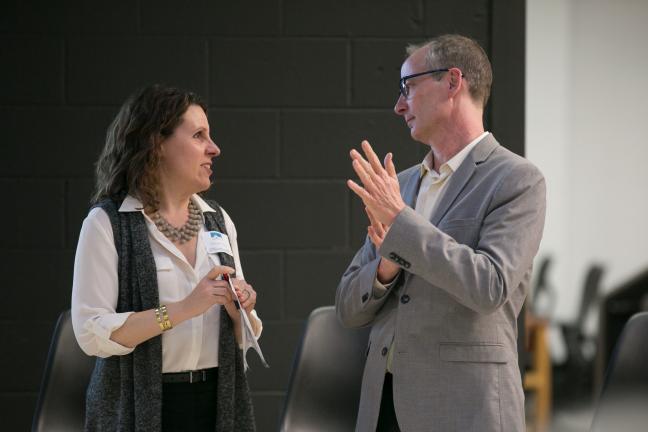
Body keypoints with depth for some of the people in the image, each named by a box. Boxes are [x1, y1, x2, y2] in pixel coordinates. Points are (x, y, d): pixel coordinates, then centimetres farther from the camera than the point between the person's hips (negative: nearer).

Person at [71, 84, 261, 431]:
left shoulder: (218, 221, 9)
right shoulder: (107, 222, -7)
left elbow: (243, 337, 14)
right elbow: (91, 332, -16)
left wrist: (240, 312, -8)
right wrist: (183, 308, -21)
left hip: (217, 403, 5)